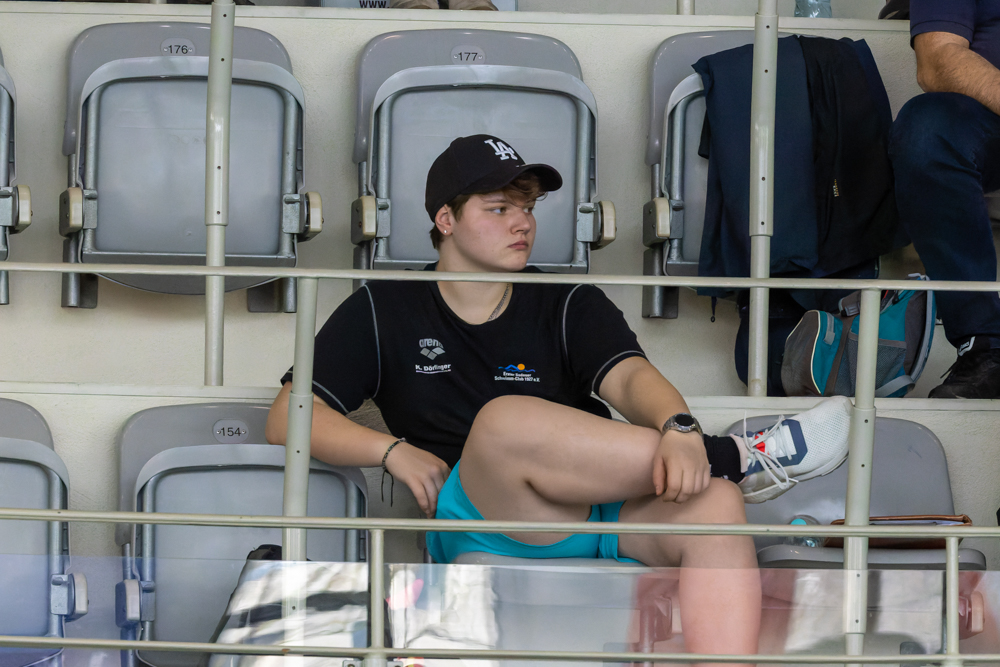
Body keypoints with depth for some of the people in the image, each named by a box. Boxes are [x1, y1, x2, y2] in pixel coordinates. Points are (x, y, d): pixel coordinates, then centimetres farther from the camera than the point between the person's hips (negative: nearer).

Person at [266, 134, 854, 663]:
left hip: (600, 509, 2)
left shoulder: (569, 305, 18)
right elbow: (288, 419, 8)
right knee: (504, 420, -34)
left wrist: (679, 428, -25)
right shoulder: (383, 312, 15)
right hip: (481, 523, -2)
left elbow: (630, 376, -2)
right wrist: (394, 451, -8)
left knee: (713, 501, -29)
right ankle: (738, 457, -21)